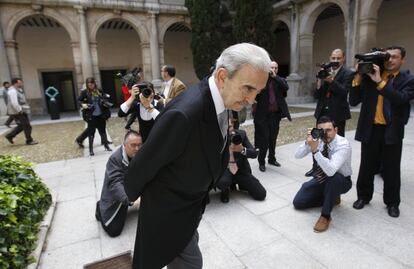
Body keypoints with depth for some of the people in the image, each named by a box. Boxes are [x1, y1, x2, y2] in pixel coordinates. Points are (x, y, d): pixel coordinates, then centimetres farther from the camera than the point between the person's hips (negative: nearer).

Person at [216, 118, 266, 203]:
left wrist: (242, 150, -26)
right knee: (221, 182, -38)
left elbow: (254, 153, -7)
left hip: (241, 171, 3)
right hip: (224, 170, -2)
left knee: (261, 195, -7)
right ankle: (225, 190, 2)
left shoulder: (241, 134, -5)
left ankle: (241, 184, 23)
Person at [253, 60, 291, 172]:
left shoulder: (280, 80, 10)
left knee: (273, 138, 14)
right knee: (264, 139, -2)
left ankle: (272, 158, 30)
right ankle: (261, 162, 11)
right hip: (263, 115, -4)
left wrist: (275, 76, -15)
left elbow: (286, 87, -10)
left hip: (276, 114, 4)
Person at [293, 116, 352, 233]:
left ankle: (325, 216, -20)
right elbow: (297, 155, -16)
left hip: (340, 182, -4)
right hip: (321, 179, 5)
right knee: (298, 202, -5)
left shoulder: (343, 145, -29)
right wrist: (307, 142, -33)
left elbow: (330, 171, -43)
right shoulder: (317, 138, -15)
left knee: (333, 177, -41)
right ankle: (331, 197, 16)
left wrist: (315, 150, -49)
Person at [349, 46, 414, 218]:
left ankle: (392, 203, 29)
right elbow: (353, 101, -3)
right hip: (370, 129, 1)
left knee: (391, 169, 10)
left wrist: (379, 82, -21)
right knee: (367, 167, 11)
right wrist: (358, 77, -11)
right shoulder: (369, 76, 3)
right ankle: (363, 196, 30)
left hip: (392, 131, -1)